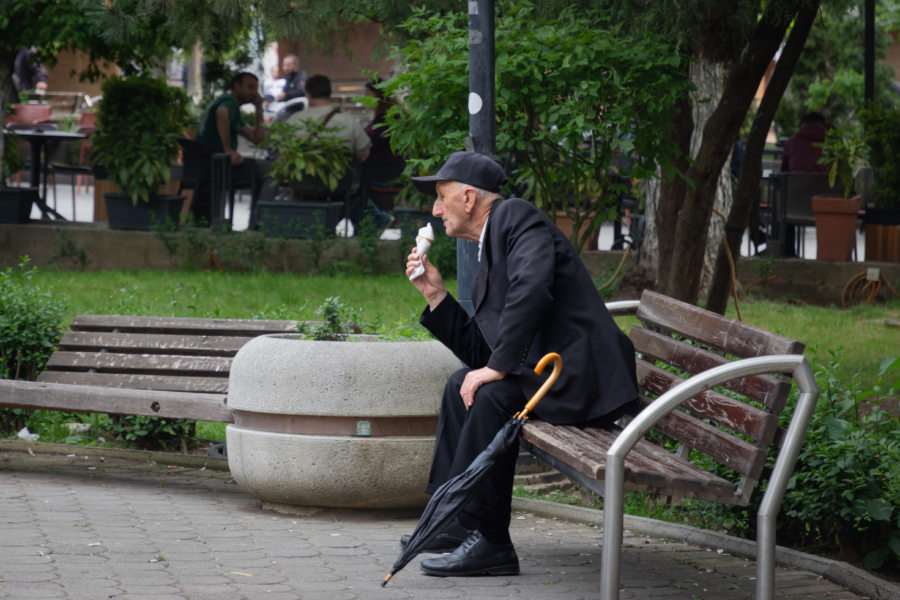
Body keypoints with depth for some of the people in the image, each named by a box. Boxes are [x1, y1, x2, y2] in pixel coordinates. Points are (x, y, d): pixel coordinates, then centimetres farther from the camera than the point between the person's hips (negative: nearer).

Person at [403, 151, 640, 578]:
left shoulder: (516, 218, -7)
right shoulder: (488, 255, 22)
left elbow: (531, 290, -26)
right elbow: (480, 353, 19)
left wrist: (498, 367, -23)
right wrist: (436, 296, 15)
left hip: (584, 375, -11)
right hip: (547, 371, 11)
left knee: (494, 394, -27)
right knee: (463, 385, 15)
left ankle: (488, 539, -21)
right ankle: (455, 520, 17)